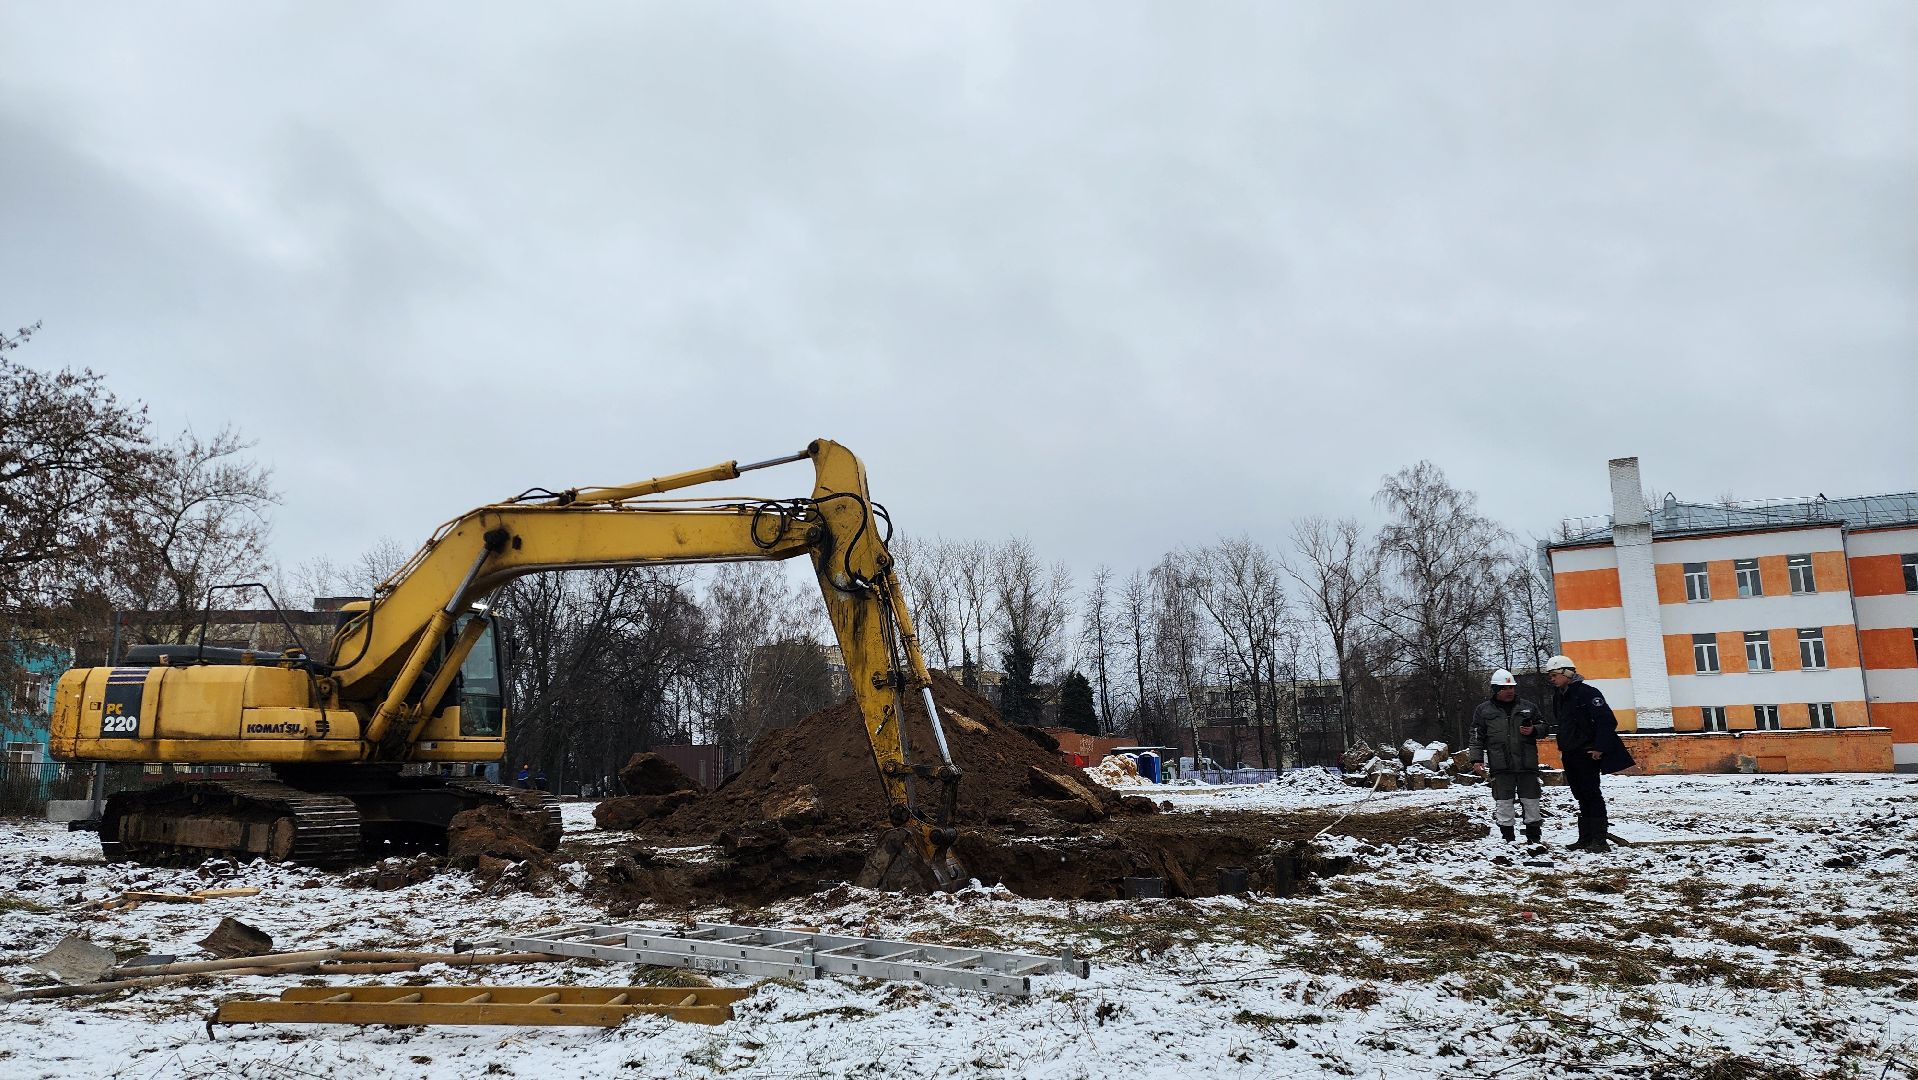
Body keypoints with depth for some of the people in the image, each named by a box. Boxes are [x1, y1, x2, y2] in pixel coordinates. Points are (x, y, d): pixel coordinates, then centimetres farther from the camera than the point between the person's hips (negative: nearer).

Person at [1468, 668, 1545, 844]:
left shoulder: (1527, 707, 9)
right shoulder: (1484, 710, 6)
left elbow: (1543, 725, 17)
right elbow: (1477, 736, 6)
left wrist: (1534, 730, -5)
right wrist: (1477, 759, -2)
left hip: (1527, 764, 1)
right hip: (1501, 766, -1)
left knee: (1531, 801, 7)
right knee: (1504, 803, 2)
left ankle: (1534, 837, 18)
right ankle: (1508, 839, 11)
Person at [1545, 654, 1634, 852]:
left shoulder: (1586, 691, -13)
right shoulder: (1559, 695, 13)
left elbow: (1607, 720, -18)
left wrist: (1600, 748, -19)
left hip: (1587, 754, -8)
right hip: (1570, 755, 8)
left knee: (1591, 794, -7)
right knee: (1581, 796, 11)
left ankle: (1599, 840, -6)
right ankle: (1585, 839, 14)